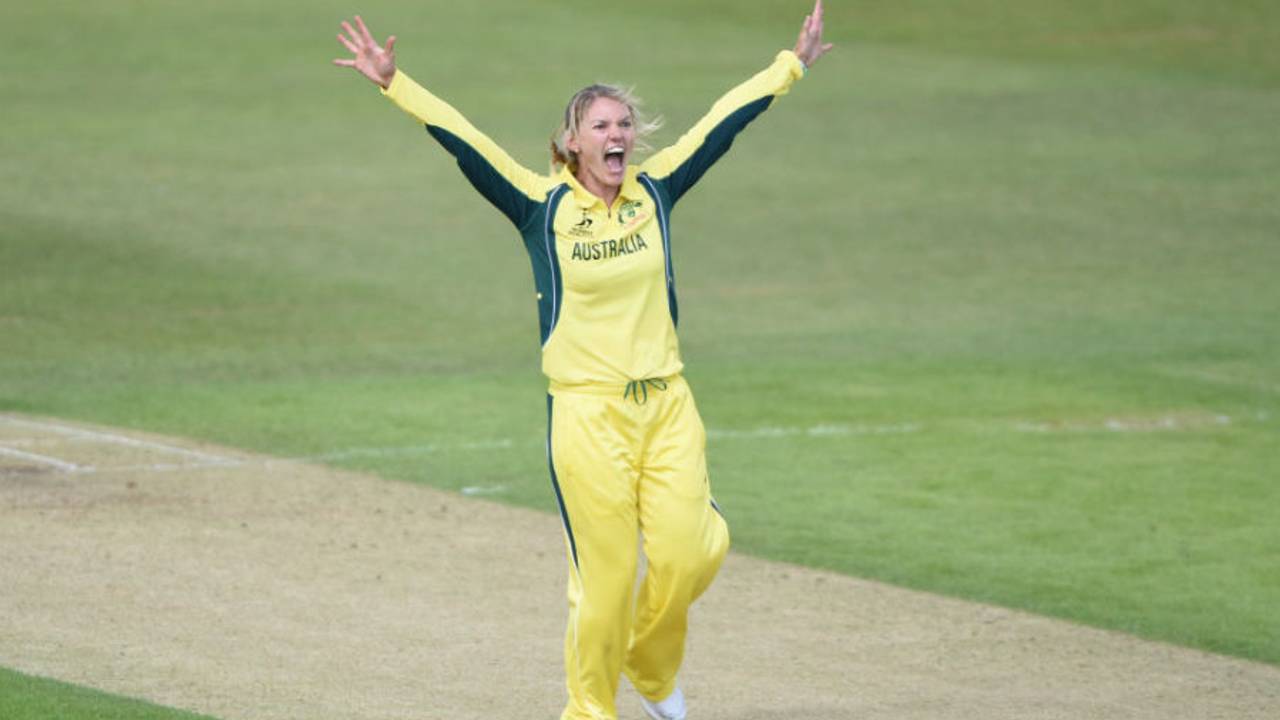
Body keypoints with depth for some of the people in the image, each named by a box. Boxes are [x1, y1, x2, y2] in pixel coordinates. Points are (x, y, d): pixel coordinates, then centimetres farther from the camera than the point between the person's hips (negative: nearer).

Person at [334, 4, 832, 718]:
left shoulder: (655, 192, 8)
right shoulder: (543, 207, -1)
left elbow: (721, 125, 13)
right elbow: (465, 142, -8)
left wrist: (790, 67, 21)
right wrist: (393, 84, -16)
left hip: (667, 404, 3)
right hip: (586, 411, -3)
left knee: (686, 552, -6)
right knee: (605, 572, -4)